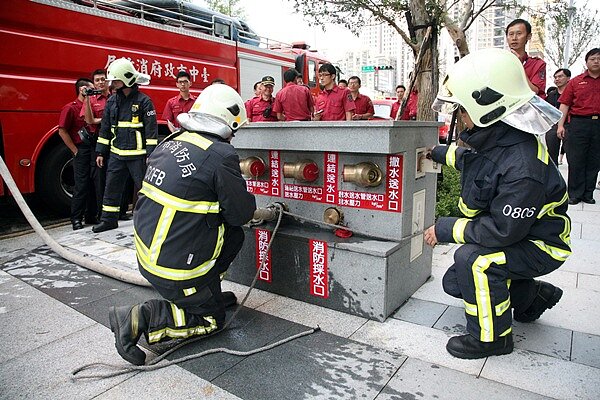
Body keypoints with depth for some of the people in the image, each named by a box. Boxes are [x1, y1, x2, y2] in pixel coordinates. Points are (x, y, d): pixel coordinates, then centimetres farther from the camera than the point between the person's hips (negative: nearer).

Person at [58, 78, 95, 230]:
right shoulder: (70, 108, -6)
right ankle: (76, 219, 5)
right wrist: (75, 151, -10)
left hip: (94, 150, 6)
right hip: (82, 152, -6)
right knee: (81, 186, -4)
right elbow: (62, 131, -9)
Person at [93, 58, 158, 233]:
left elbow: (151, 129, -10)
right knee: (111, 187, 10)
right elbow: (105, 127, 14)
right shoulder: (112, 101, 11)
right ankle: (109, 219, 22)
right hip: (116, 154, 6)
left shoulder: (143, 101, -6)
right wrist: (100, 152, 12)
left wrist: (151, 154, -15)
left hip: (137, 155, -6)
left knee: (143, 186, 3)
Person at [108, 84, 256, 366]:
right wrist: (250, 204, 11)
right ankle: (141, 319, -3)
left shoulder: (170, 143, 3)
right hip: (177, 266, -8)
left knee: (234, 235, 17)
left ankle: (210, 294, 27)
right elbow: (241, 213, -13)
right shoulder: (221, 155, -21)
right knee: (211, 320, 14)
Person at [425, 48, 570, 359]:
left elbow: (502, 231, -34)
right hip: (511, 232, 9)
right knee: (454, 284, 11)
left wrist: (447, 229, -26)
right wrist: (440, 153, 26)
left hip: (540, 246, -9)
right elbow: (473, 159, 18)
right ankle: (533, 295, 30)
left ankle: (492, 337, -9)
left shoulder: (523, 168, -38)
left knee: (472, 259, -33)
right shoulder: (495, 138, -8)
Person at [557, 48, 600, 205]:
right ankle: (575, 194, 8)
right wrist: (560, 125, -6)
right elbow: (565, 104, 3)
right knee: (576, 160, 0)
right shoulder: (575, 82, 8)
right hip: (579, 123, -2)